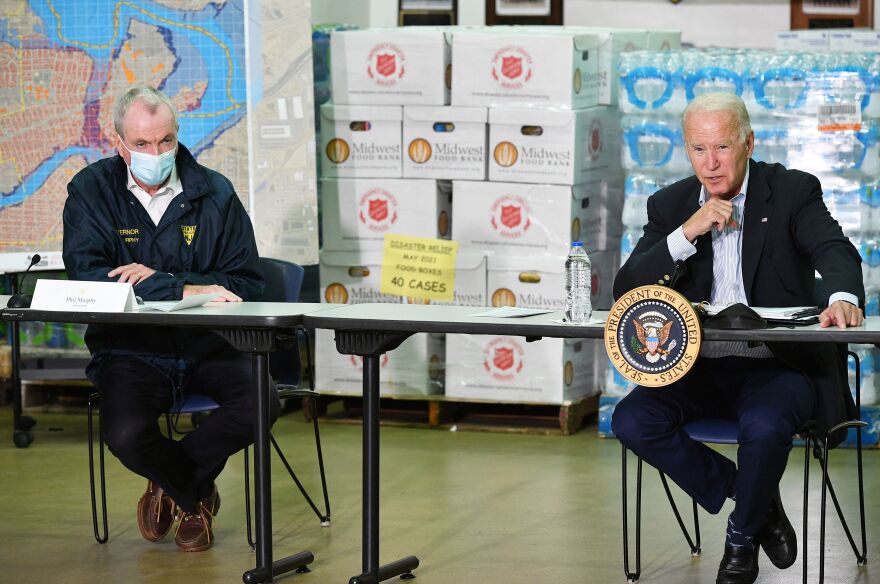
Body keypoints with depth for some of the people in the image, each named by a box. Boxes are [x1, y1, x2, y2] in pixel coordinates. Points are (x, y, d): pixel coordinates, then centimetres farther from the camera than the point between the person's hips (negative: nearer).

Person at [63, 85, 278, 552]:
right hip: (131, 350, -1)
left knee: (262, 403, -27)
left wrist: (159, 279, -17)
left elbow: (246, 283, -2)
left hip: (207, 343, 2)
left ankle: (171, 485, 4)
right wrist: (184, 290, -27)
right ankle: (197, 495, 8)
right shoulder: (90, 192, 0)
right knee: (125, 435, -30)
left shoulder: (214, 193, 3)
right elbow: (86, 276, -16)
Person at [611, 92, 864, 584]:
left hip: (775, 365, -4)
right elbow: (626, 292, -1)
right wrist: (687, 233, -16)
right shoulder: (670, 205, 8)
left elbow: (835, 250, -19)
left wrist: (844, 296, -44)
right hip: (698, 368, 4)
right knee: (632, 420, -22)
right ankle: (753, 500, -3)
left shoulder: (793, 191, 0)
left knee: (765, 425, -35)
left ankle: (742, 536, -4)